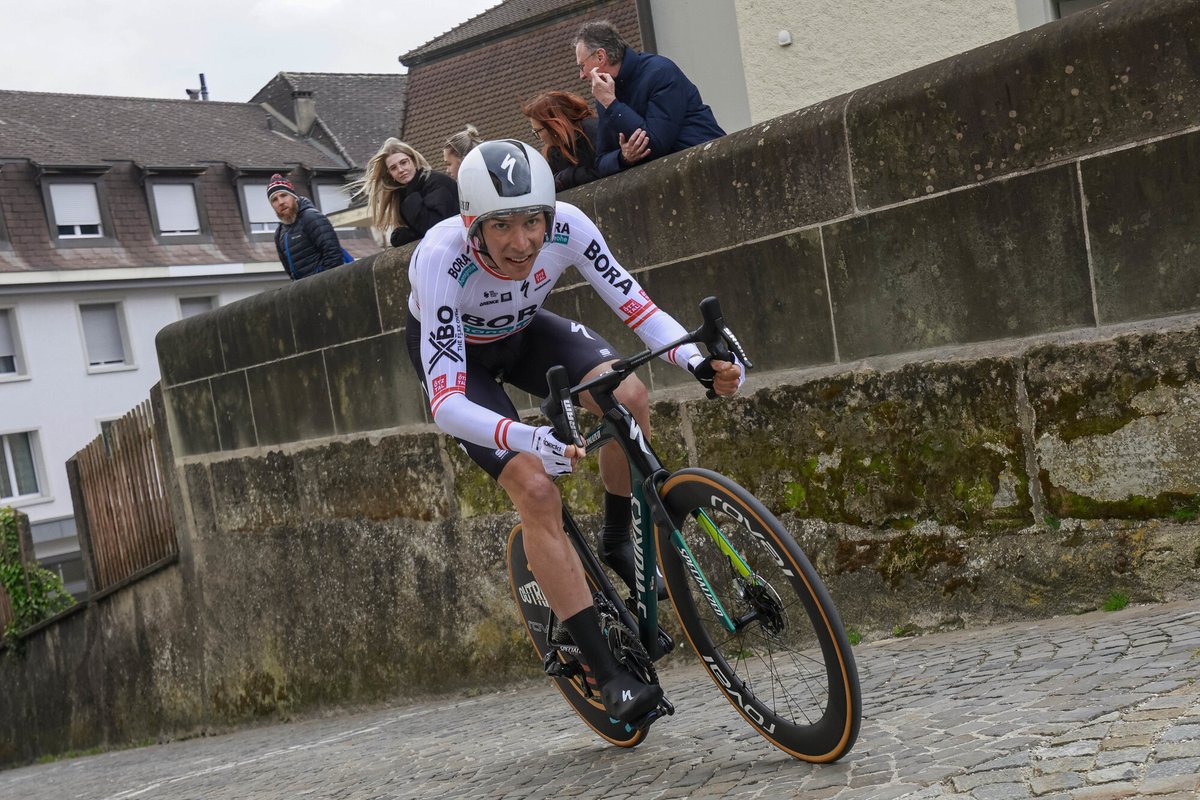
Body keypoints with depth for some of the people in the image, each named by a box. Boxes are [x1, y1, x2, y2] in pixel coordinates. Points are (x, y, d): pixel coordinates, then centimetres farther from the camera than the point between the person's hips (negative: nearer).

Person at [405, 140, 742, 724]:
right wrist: (529, 440, -60)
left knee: (627, 396, -25)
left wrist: (697, 360, -45)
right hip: (453, 355, -3)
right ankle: (607, 675, -13)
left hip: (523, 332, 4)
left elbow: (638, 309, -25)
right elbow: (446, 405, -43)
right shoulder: (442, 259, -38)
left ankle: (620, 541, 2)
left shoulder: (566, 227, -29)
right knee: (536, 490, -21)